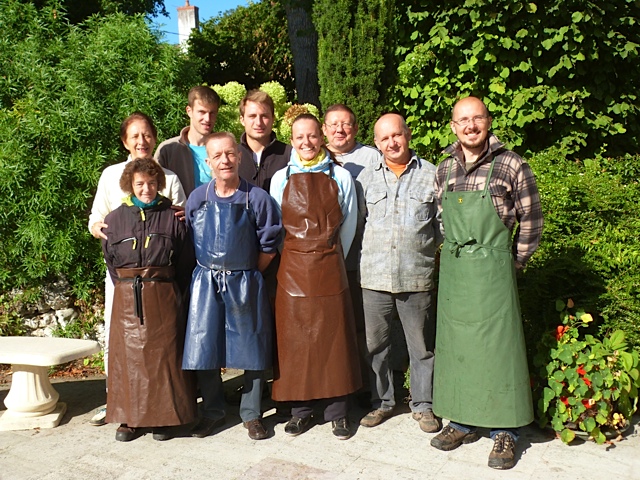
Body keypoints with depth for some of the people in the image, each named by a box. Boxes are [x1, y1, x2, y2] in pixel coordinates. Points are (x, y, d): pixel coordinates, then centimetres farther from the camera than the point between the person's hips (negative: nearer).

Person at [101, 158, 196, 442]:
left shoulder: (171, 217, 2)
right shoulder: (115, 219, 7)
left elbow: (185, 262, 3)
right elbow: (110, 262, 11)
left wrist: (174, 295, -3)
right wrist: (127, 289, 3)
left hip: (163, 297, -2)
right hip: (126, 298, 2)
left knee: (164, 355, 2)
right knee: (127, 355, 6)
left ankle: (164, 418, 14)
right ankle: (129, 418, 19)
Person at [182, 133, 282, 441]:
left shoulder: (257, 198, -5)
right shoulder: (197, 199, 2)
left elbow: (269, 245, 0)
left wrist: (248, 274, 2)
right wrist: (211, 271, 5)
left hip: (246, 284, -2)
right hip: (206, 282, 2)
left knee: (252, 347, 6)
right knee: (204, 347, 6)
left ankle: (251, 414, 22)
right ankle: (212, 412, 24)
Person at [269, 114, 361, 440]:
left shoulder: (340, 177, 2)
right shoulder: (281, 178, 5)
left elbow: (348, 225, 7)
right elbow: (275, 227, 9)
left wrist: (331, 257, 5)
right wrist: (298, 257, 6)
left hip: (330, 267, -1)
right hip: (292, 268, 1)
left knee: (333, 337, 3)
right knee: (294, 337, 5)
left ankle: (336, 410, 16)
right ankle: (300, 409, 19)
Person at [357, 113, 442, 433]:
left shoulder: (431, 175, 2)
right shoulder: (366, 177, 8)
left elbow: (443, 222, 8)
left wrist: (424, 247, 2)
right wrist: (370, 250, 6)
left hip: (417, 277, -1)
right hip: (374, 277, 2)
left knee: (421, 346, 9)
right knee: (375, 344, 11)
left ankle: (423, 404, 27)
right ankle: (381, 402, 29)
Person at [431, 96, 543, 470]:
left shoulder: (511, 165, -4)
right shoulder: (444, 170, 9)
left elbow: (531, 222, 0)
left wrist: (512, 264, 1)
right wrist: (455, 257, 10)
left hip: (492, 271, -4)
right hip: (452, 271, 5)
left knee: (497, 346, 0)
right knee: (454, 346, 10)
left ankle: (505, 432, 15)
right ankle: (463, 422, 26)